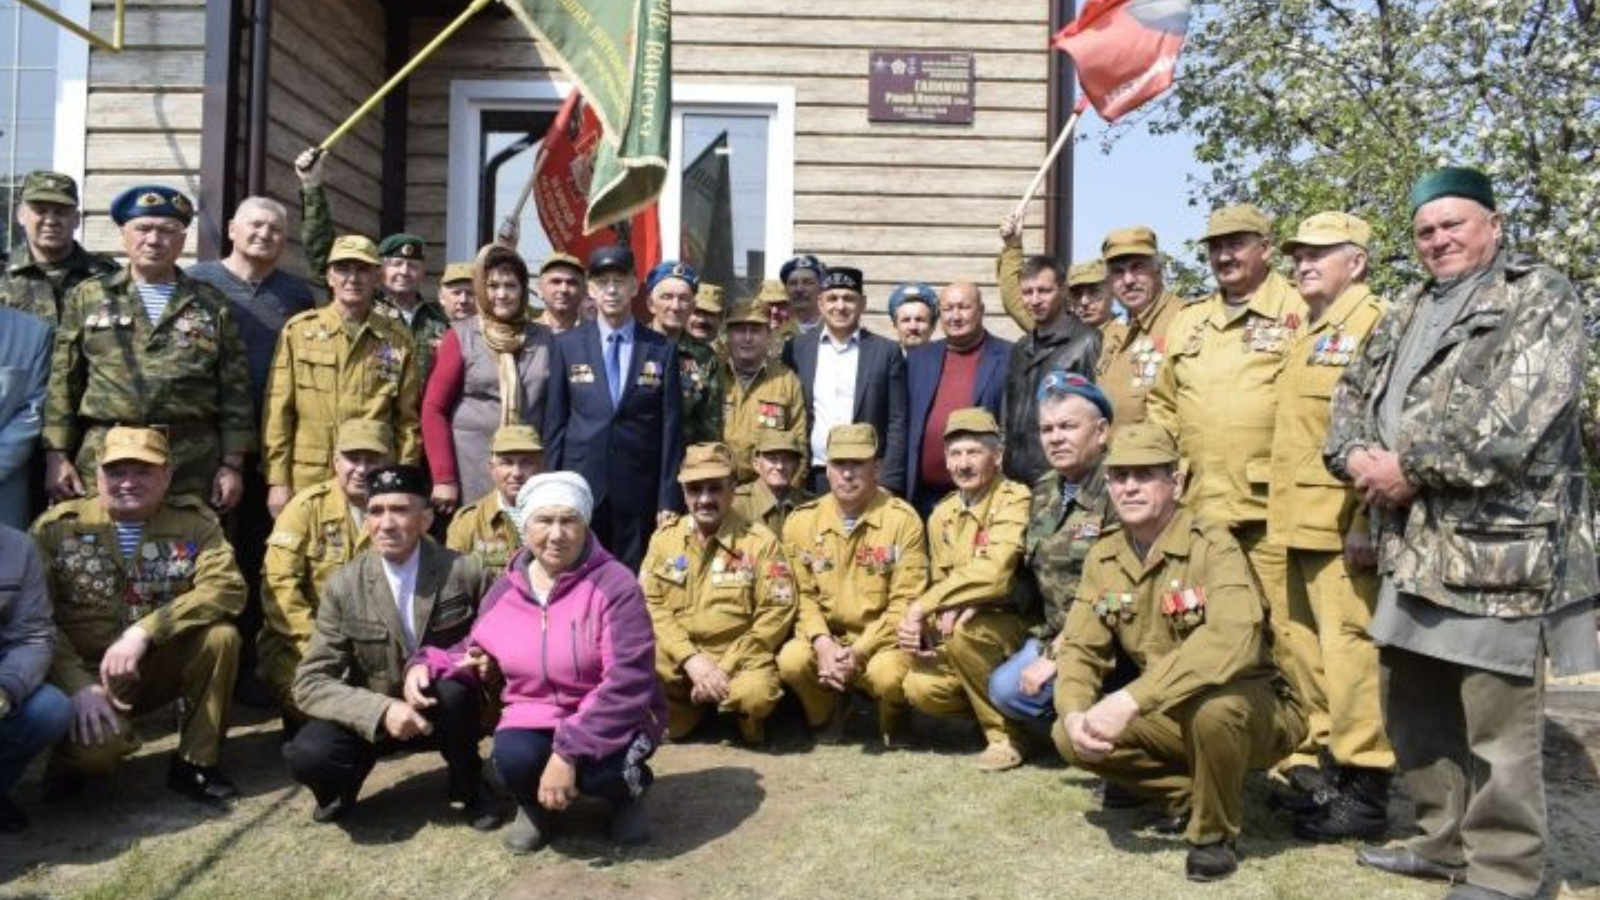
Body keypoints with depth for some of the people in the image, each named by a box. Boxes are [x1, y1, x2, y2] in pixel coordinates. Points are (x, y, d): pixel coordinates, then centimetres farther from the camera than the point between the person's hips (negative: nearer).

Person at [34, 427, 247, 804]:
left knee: (220, 635, -27)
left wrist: (144, 631, -29)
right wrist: (79, 687, -23)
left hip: (161, 665, 2)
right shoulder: (56, 526, -5)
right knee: (99, 738, -33)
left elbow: (227, 588, -19)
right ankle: (80, 759, 8)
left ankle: (196, 763, -7)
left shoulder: (193, 520, -4)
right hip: (84, 672, -2)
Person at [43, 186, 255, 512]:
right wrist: (57, 455, 0)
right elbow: (62, 383, 8)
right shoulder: (86, 298, 10)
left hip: (193, 469, 0)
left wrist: (232, 464, -1)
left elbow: (234, 391, 5)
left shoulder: (213, 306, 8)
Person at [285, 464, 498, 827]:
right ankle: (343, 788, 10)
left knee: (451, 688, -34)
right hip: (373, 716, 0)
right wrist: (381, 710, -29)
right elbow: (310, 683, -12)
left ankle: (469, 787, -4)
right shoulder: (342, 587, -10)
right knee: (308, 755, -28)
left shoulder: (464, 572, -13)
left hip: (445, 710, 0)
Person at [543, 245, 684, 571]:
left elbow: (670, 430, 3)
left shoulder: (661, 350, 4)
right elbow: (554, 423, 7)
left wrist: (668, 501, -1)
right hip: (579, 488, 0)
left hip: (638, 493, 0)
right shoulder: (566, 345, 6)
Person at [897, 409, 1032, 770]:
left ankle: (1004, 734, -13)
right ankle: (996, 706, 11)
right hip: (960, 630, 6)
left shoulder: (1015, 501, -15)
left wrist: (920, 606, -26)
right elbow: (939, 583, 10)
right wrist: (921, 624, -13)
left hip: (1014, 627, -6)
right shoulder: (941, 515, 7)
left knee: (965, 631, -35)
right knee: (922, 688, -19)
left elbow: (992, 574, -29)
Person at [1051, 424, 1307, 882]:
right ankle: (1188, 792, 10)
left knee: (1213, 705, -38)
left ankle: (1215, 833, -10)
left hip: (1250, 710, -6)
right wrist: (1074, 714, -23)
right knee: (1070, 738, -12)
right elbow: (1080, 648, -1)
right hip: (1174, 717, 6)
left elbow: (1233, 638, -40)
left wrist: (1132, 700, -44)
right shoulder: (1103, 556, -3)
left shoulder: (1212, 546, -22)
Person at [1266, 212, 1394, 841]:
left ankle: (1365, 793, 3)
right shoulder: (1309, 333, 20)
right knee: (1310, 649, 14)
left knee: (1349, 652, -6)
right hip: (1299, 523, 10)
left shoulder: (1373, 324, -8)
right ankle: (1330, 766, 25)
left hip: (1343, 526, -9)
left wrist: (1368, 520, -21)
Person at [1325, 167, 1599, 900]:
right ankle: (1447, 840, 30)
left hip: (1498, 542, -8)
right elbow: (1353, 394, 20)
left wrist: (1411, 467, -15)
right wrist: (1356, 455, -2)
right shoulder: (1407, 315, 21)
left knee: (1497, 719, -2)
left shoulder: (1541, 298, -1)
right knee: (1412, 703, 15)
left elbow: (1516, 414, -16)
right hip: (1412, 543, 8)